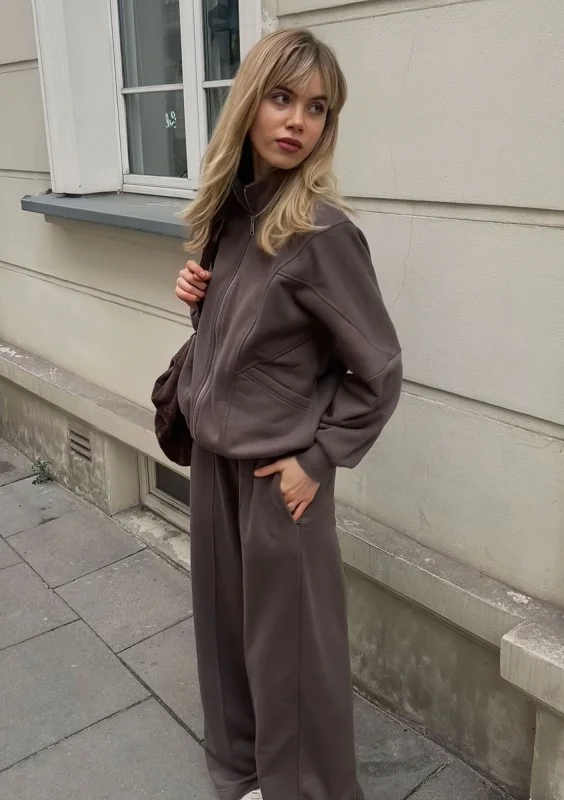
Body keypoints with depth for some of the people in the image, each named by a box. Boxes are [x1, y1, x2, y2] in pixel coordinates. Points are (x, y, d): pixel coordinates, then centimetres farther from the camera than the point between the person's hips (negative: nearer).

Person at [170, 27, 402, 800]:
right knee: (226, 620, 21)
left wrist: (319, 458, -14)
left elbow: (379, 370, -16)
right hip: (214, 452, 7)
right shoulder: (231, 207, 1)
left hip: (277, 468, -7)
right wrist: (197, 293, -5)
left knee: (289, 643, 10)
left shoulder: (320, 230, -19)